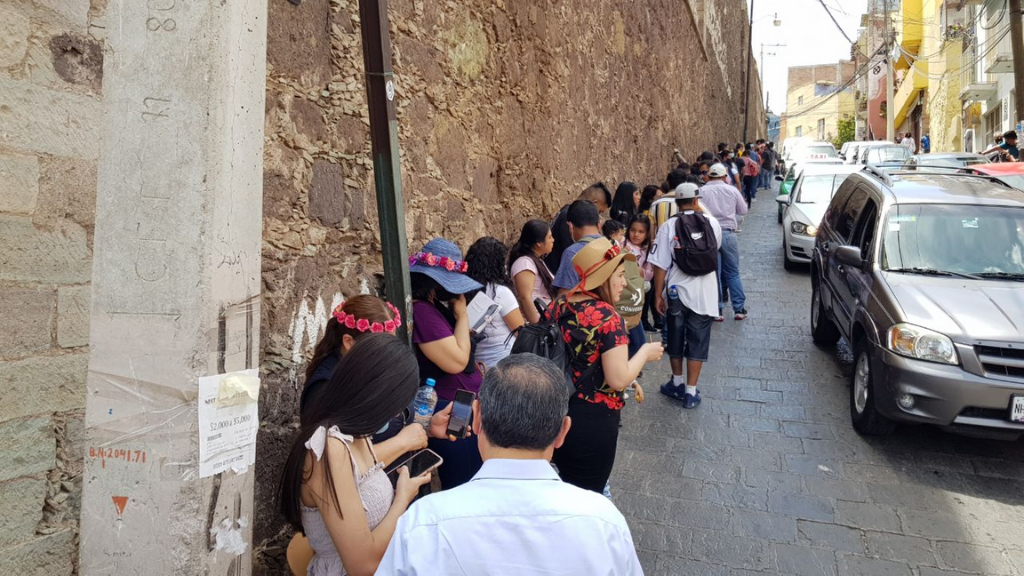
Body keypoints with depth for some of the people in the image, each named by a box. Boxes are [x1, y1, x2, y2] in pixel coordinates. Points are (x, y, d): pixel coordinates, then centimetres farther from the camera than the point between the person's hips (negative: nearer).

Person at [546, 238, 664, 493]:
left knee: (561, 490, 26)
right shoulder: (608, 318, -21)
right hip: (592, 420, -6)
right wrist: (645, 352, -6)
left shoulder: (558, 305, -1)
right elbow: (618, 380, -23)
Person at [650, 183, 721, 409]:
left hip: (676, 292, 0)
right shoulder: (712, 223, -1)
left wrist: (658, 295, -1)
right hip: (703, 293, 1)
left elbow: (660, 266, -10)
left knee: (675, 340, 16)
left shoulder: (669, 226, -8)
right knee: (697, 343, 9)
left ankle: (677, 384, 31)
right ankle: (691, 392, 13)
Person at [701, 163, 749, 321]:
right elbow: (743, 210, 10)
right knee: (733, 273, 11)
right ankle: (739, 309, 13)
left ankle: (717, 310, 6)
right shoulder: (732, 190, 2)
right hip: (728, 233, 1)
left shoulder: (702, 191, -2)